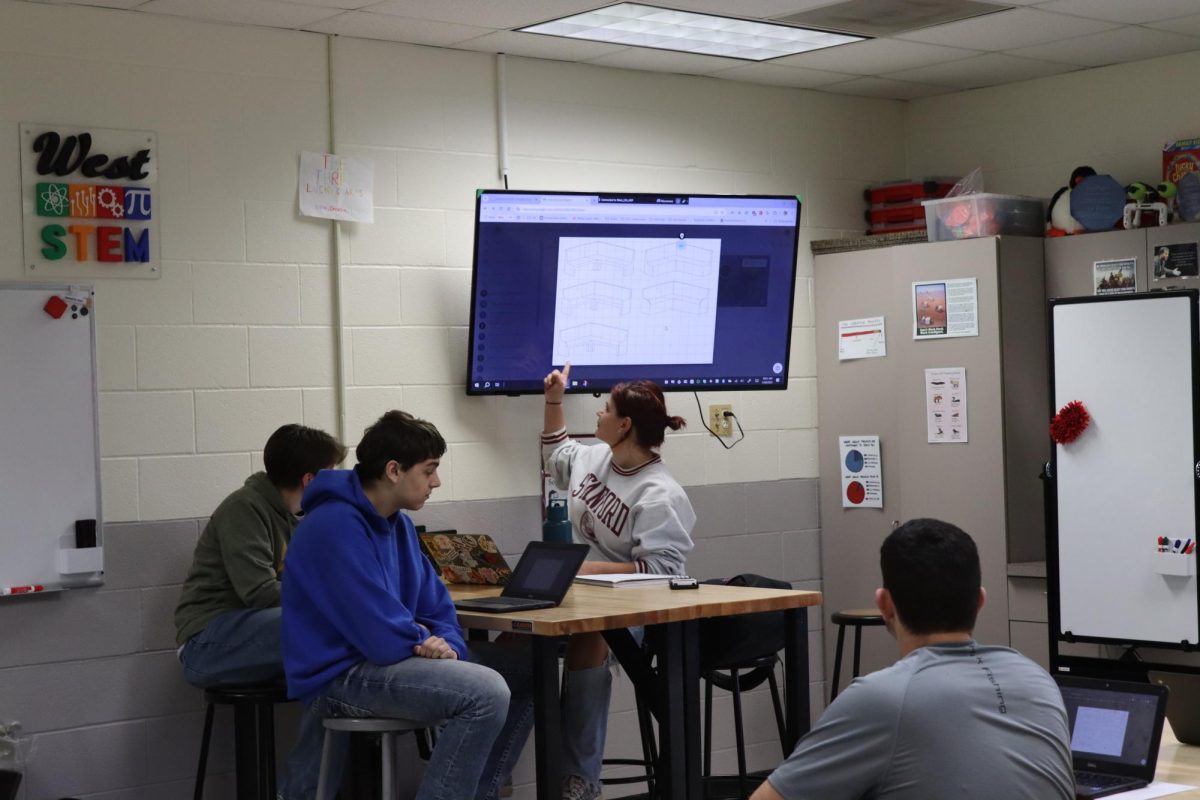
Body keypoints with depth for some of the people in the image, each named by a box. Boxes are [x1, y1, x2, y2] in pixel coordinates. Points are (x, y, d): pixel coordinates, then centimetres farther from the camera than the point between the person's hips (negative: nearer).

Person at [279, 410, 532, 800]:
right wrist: (426, 641, -6)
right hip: (340, 676, -10)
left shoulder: (398, 522, 10)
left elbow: (434, 603, 13)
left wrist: (447, 645, -9)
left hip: (382, 658, 10)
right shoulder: (337, 526, -21)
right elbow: (382, 636, -26)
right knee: (487, 693, -27)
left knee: (526, 668, 8)